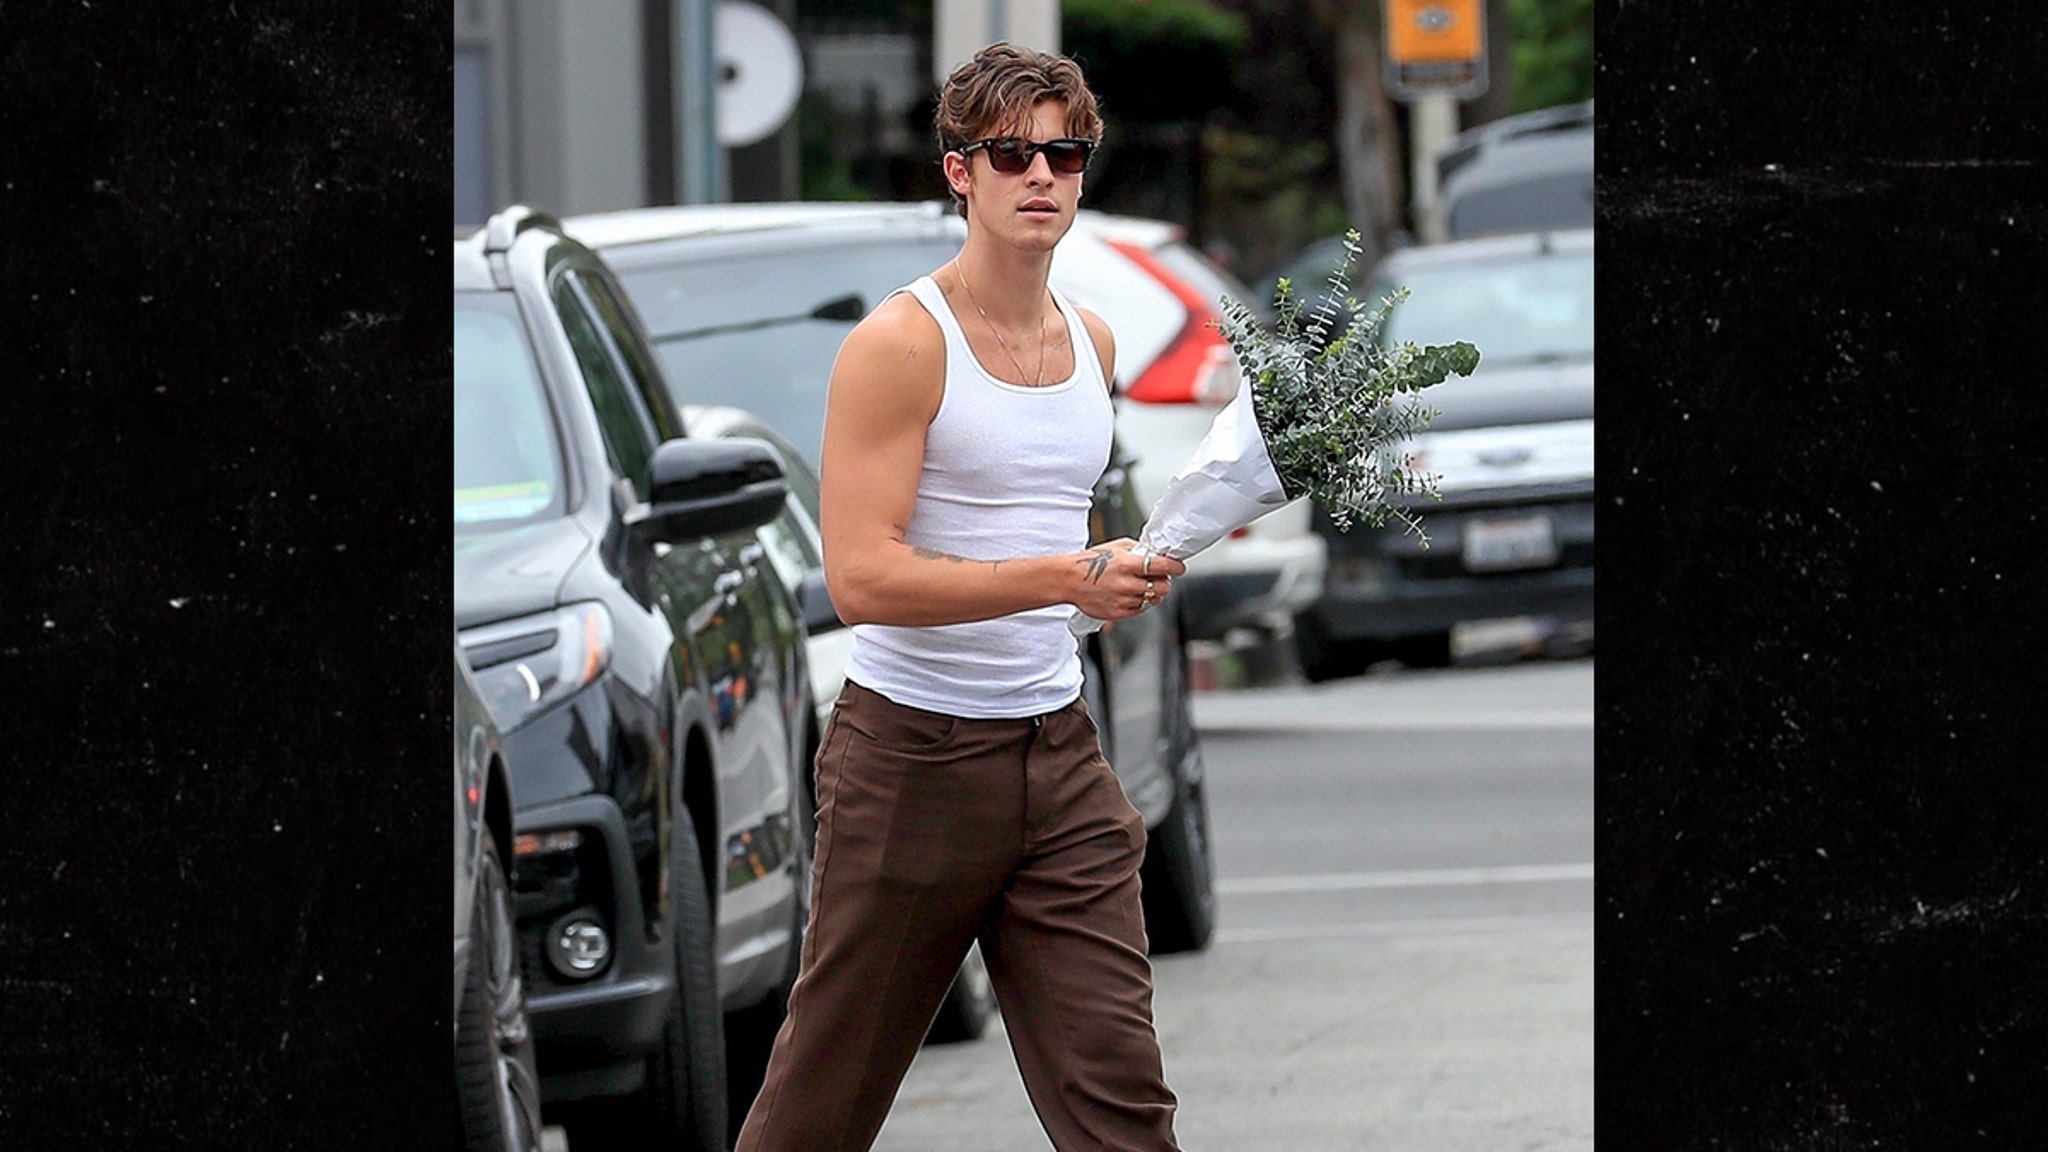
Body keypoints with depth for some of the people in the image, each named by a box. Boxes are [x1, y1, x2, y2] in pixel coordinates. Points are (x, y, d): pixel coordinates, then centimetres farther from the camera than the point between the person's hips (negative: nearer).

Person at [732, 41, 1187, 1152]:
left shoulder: (1092, 341, 11)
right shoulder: (900, 344, -11)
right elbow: (861, 579, -20)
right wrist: (1066, 579, -26)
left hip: (1059, 748, 5)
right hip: (913, 754, -5)